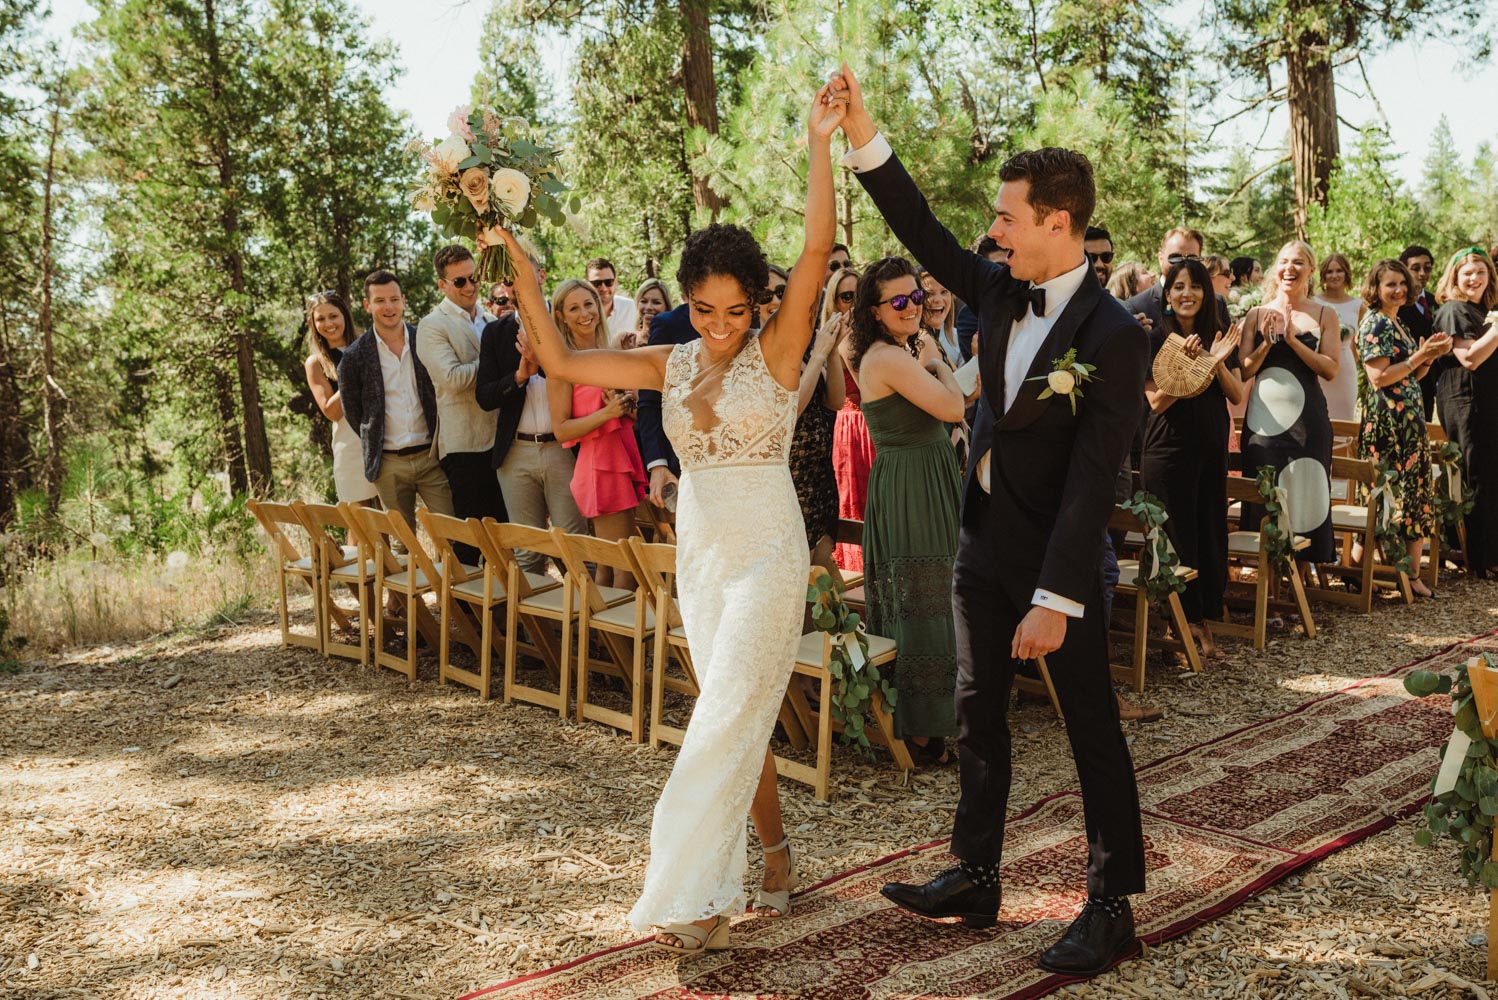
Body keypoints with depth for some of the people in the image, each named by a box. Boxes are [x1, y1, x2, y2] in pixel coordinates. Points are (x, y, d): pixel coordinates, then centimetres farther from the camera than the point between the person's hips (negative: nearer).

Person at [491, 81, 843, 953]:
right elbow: (561, 361, 3)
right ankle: (775, 856, 28)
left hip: (767, 547, -5)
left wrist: (822, 146, -23)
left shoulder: (778, 350, -6)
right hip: (699, 547, 5)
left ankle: (693, 896, 0)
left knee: (727, 716, -7)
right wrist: (522, 272, -4)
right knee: (740, 717, 12)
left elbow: (817, 253, -19)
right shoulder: (672, 365, 6)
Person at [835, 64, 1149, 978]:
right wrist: (864, 139, 1)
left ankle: (1113, 907, 18)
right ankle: (975, 880, 28)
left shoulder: (1114, 335, -18)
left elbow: (1091, 479, -22)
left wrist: (1056, 598, -25)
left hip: (1058, 556, -7)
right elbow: (926, 236, 9)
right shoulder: (1004, 292, 2)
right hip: (985, 541, 8)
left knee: (1093, 729, 5)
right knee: (978, 715, 15)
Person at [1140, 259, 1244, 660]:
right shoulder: (1155, 340, -5)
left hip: (1212, 449, 5)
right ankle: (1188, 623, 7)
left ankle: (1204, 622, 13)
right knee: (1178, 536, -2)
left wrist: (1218, 363, -13)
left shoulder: (1219, 337, 8)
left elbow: (1237, 396, 3)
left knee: (1211, 533, 5)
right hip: (1169, 450, -4)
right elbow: (1156, 401, -11)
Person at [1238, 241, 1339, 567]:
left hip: (1306, 417, -1)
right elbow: (1243, 371, 3)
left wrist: (1293, 339, -13)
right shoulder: (1257, 315, 7)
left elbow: (1330, 370, -6)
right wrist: (1266, 344, -12)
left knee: (1303, 493, 1)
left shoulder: (1325, 315, 4)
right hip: (1263, 416, 1)